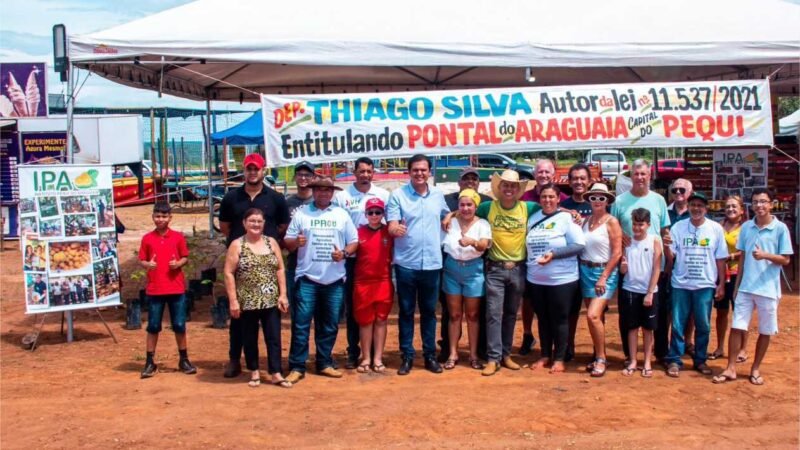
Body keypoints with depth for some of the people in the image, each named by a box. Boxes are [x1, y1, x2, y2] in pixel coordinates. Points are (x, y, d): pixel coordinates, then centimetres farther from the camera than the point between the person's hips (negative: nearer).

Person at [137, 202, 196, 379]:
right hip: (154, 289, 0)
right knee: (153, 326, 6)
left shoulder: (178, 237, 2)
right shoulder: (147, 238, 2)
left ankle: (184, 360, 18)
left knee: (179, 325, 5)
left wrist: (178, 263, -13)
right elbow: (141, 261, 5)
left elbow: (185, 257, 7)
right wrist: (147, 264, -16)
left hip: (177, 288, 0)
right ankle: (150, 363, 15)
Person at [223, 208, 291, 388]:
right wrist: (233, 300, -11)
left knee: (274, 337, 2)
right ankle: (254, 372, 23)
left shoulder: (271, 242, 6)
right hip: (247, 301, -2)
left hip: (271, 300, 2)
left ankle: (276, 374, 9)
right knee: (250, 338, 9)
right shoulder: (237, 245, -2)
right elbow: (229, 273, -5)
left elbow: (280, 269, 7)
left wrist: (283, 294, 0)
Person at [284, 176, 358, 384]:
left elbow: (354, 241, 9)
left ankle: (324, 363, 21)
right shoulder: (301, 213, 5)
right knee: (301, 323, -4)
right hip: (307, 278, -2)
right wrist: (296, 242, -20)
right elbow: (287, 242, 2)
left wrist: (344, 253, -11)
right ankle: (297, 367, 3)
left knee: (329, 325, 9)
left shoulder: (342, 214, 10)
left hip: (335, 279, 2)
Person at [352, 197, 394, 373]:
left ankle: (378, 358, 14)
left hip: (384, 281, 0)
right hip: (362, 282, 0)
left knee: (381, 320, 7)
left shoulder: (390, 232, 1)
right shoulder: (358, 232, 1)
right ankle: (366, 358, 16)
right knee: (365, 321, 7)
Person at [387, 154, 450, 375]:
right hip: (406, 263, -3)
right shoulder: (397, 195, -4)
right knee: (406, 311, 6)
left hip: (432, 263, 3)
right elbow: (392, 226, -11)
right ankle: (407, 356, 15)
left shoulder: (438, 195, 7)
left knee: (429, 311, 11)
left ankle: (430, 355, 21)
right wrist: (396, 229, -34)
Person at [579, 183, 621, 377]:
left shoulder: (611, 222, -7)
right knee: (595, 317, 11)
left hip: (605, 273, -5)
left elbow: (617, 253, -11)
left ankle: (601, 358, -3)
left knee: (593, 315, -16)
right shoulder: (586, 220, 9)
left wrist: (603, 277, -14)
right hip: (585, 271, 5)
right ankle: (598, 356, 23)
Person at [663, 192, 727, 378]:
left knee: (703, 325, 8)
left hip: (705, 285, 1)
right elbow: (670, 258, -1)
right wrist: (666, 245, -21)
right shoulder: (678, 227, -1)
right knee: (678, 324, 3)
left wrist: (721, 284, 3)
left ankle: (700, 360, 21)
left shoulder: (716, 229, 0)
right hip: (681, 284, 0)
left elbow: (720, 258, 5)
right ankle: (674, 360, 11)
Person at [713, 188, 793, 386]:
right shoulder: (746, 227, 4)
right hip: (745, 287, 3)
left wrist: (765, 255, -22)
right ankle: (731, 368, 10)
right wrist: (737, 285, 9)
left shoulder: (780, 228, -6)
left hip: (768, 289, -2)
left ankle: (755, 369, 23)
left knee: (765, 331, 8)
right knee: (737, 327, 1)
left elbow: (785, 259, -5)